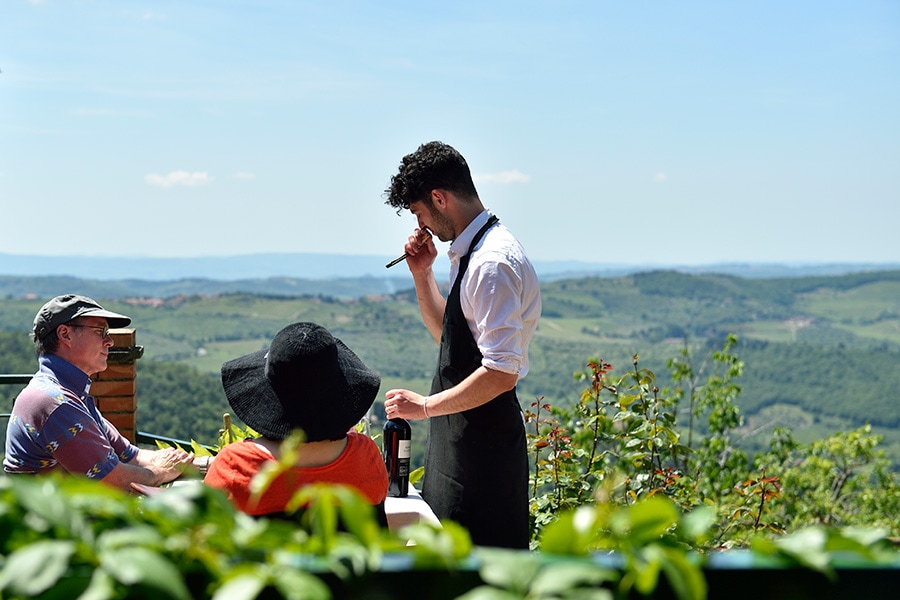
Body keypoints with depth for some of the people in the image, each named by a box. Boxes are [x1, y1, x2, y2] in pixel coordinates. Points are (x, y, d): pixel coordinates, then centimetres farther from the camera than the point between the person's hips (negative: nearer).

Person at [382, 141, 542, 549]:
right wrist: (422, 274, 12)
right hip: (463, 438, 10)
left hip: (484, 440, -10)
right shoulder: (470, 253, 11)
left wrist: (426, 406, -19)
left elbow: (502, 373, -26)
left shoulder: (493, 262, -20)